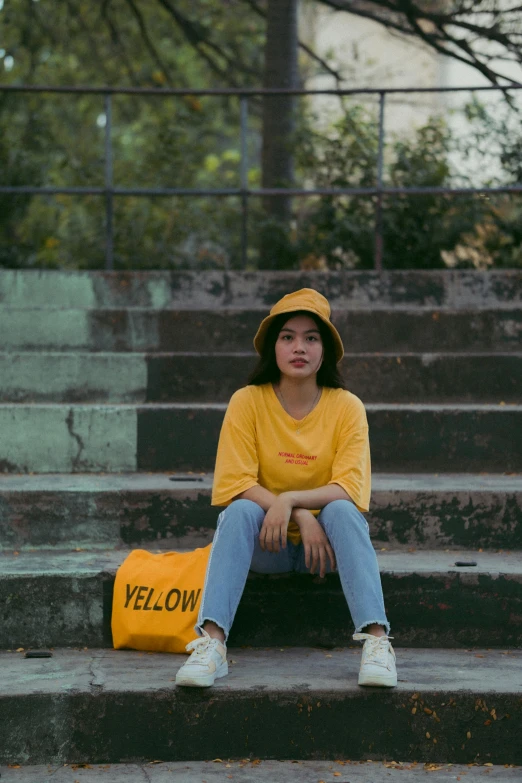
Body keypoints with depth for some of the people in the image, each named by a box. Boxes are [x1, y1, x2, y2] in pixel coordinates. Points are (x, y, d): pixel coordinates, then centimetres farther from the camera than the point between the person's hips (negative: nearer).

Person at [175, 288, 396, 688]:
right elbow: (235, 484, -13)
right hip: (266, 546, 0)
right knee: (241, 510, -30)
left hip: (325, 537, 0)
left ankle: (377, 640, -39)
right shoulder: (247, 403, -7)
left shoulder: (347, 407, -6)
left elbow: (350, 489, -15)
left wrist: (290, 499, -32)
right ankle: (211, 642, -41)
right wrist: (302, 519, -26)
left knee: (341, 510, -30)